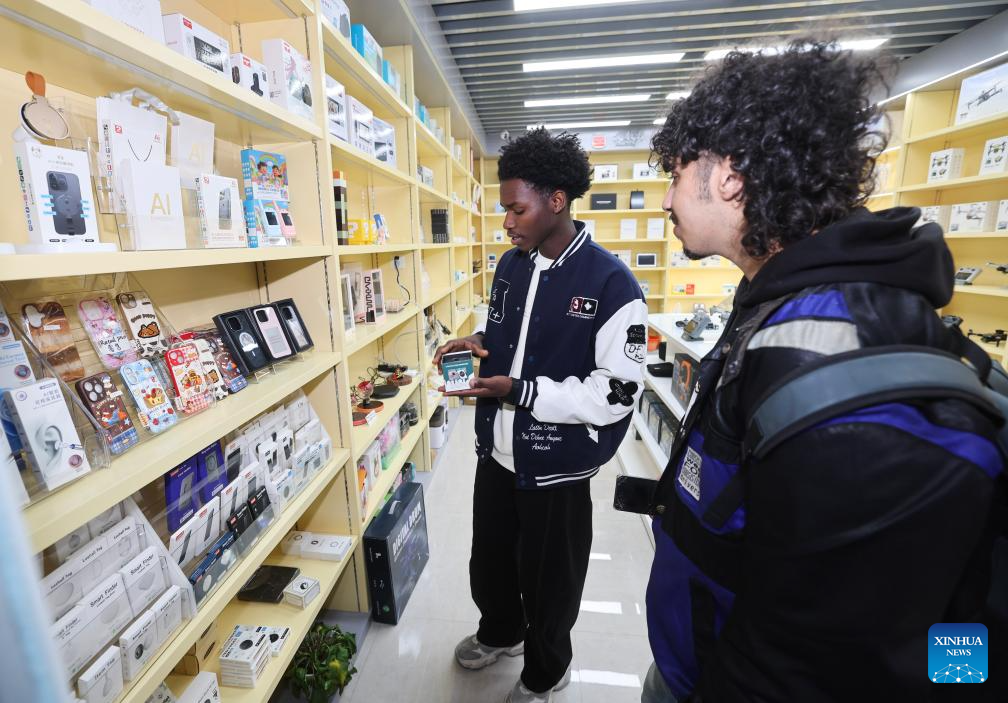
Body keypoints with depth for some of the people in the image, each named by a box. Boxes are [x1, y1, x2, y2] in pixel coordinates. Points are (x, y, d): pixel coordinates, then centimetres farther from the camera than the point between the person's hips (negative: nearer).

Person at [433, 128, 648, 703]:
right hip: (496, 451, 7)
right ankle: (500, 633, 59)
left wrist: (520, 391, -26)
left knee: (548, 583, 18)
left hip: (556, 466, -6)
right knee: (490, 560, 26)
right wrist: (479, 344, -6)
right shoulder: (511, 266, 3)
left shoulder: (612, 284, -19)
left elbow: (617, 394, -21)